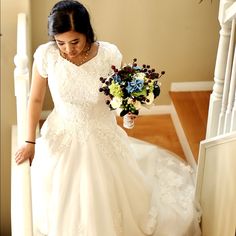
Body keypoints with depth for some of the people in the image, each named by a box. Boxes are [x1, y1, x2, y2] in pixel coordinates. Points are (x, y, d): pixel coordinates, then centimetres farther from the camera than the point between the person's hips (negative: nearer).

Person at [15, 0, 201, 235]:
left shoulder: (109, 54, -23)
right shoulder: (45, 55, -22)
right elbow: (36, 99, -5)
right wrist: (30, 141, 4)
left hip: (101, 139, 0)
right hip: (61, 139, 0)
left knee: (105, 203, 16)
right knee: (61, 205, 14)